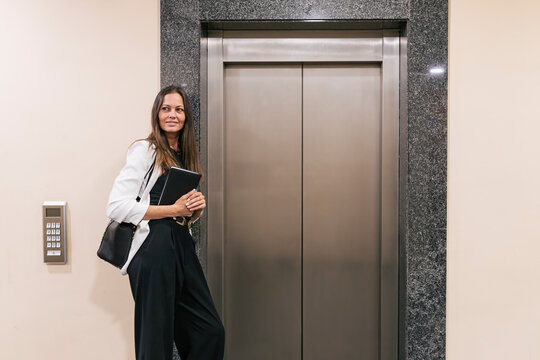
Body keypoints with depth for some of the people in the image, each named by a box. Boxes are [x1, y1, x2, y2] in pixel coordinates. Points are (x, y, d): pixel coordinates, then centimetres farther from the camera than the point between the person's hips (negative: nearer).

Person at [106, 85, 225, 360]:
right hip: (153, 248, -7)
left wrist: (198, 207, 0)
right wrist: (173, 210, -15)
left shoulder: (185, 155, 16)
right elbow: (116, 206, -16)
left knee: (211, 332, 7)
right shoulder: (145, 150, -6)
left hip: (183, 247, 7)